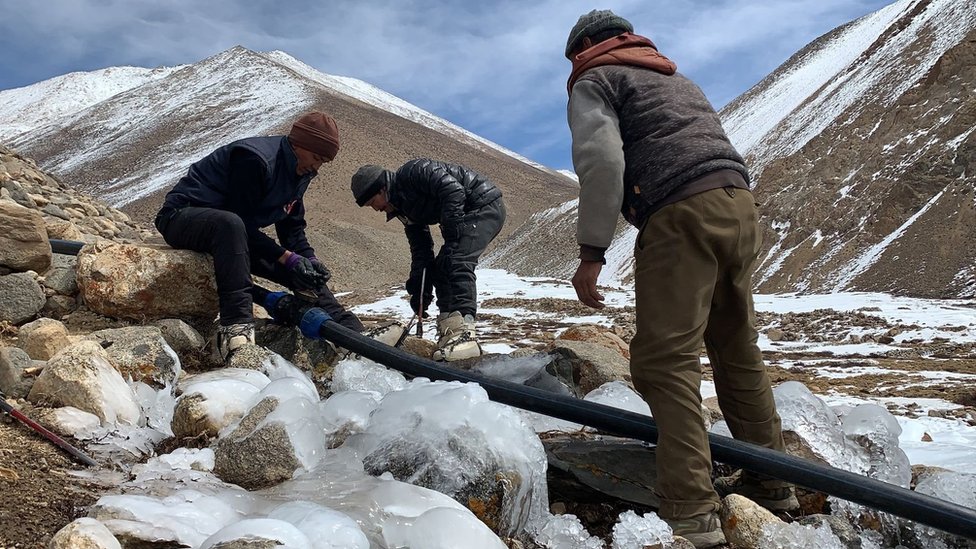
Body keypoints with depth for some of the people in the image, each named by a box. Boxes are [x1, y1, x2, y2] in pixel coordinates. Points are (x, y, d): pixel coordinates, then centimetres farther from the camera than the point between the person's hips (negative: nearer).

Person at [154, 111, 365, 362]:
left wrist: (310, 259, -11)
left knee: (305, 271, -3)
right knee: (231, 224, -43)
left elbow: (293, 228, 7)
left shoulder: (298, 173, 4)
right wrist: (288, 258, -26)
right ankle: (236, 326, -49)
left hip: (232, 228, 9)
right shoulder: (255, 159, -25)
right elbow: (242, 221, -26)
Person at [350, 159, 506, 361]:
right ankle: (449, 331, 3)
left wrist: (452, 232, -25)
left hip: (486, 203, -10)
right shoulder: (404, 208, 14)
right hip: (472, 214, 10)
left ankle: (464, 334, -32)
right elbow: (420, 247, 12)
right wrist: (419, 288, 4)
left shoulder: (413, 171, -14)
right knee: (440, 268, 5)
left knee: (456, 262, -23)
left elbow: (453, 189, -25)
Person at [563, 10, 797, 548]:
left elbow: (602, 160, -9)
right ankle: (770, 482, 25)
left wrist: (591, 251, -9)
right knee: (737, 350, 16)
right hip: (740, 205, 8)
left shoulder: (595, 80, 10)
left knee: (664, 360, -9)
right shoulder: (676, 78, 35)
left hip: (682, 214, -8)